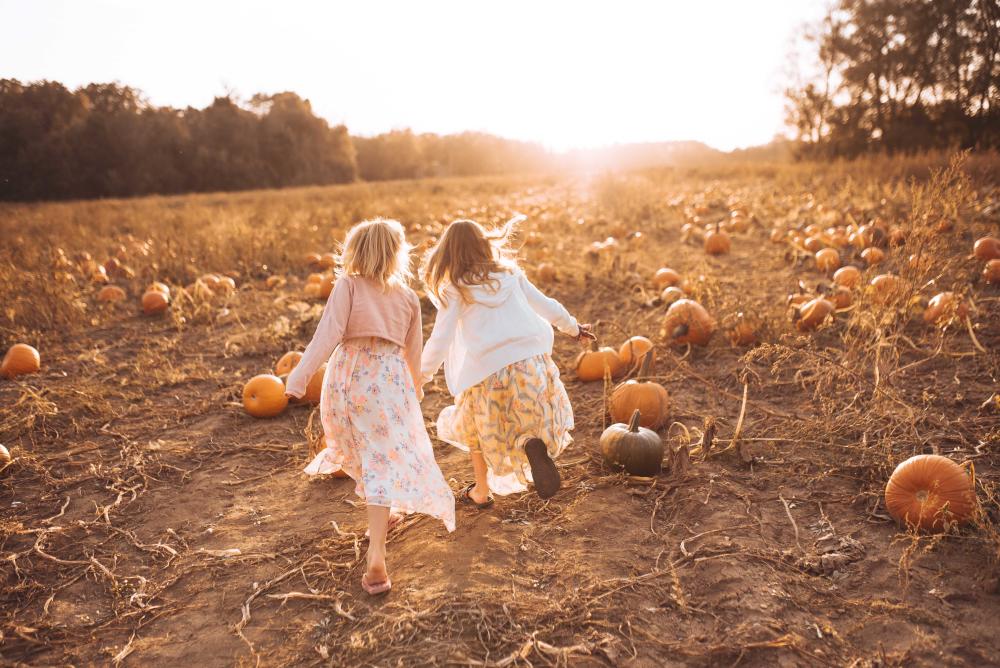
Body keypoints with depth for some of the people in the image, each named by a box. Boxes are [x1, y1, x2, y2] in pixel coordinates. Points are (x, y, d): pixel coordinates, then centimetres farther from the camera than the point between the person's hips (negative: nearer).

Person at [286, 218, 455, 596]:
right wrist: (414, 391, 32)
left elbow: (328, 334, -12)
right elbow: (414, 352, 16)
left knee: (364, 450, 24)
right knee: (386, 463, -1)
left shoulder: (348, 285, -1)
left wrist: (299, 378, -12)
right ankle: (376, 559, -6)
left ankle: (379, 520, 45)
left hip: (348, 376, 0)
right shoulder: (407, 297, 9)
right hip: (390, 379, 0)